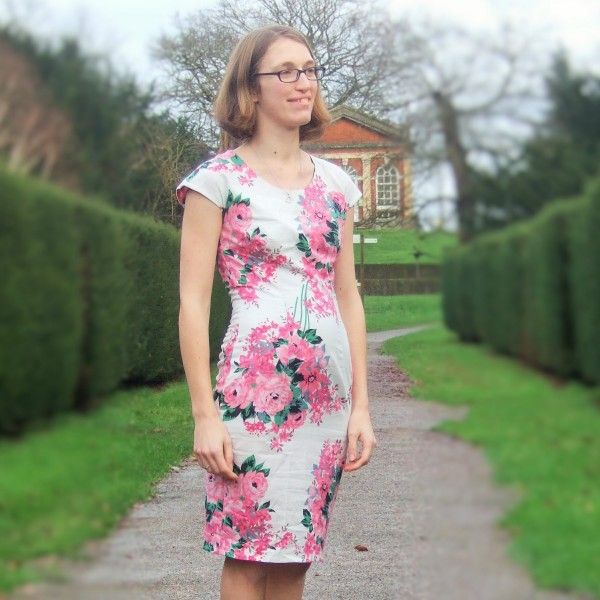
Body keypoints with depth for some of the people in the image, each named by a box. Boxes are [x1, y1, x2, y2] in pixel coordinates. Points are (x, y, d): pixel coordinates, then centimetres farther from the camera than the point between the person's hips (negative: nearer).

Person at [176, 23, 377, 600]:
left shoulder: (335, 183, 12)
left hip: (327, 392, 5)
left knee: (295, 553, 10)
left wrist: (360, 404, 8)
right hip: (255, 385, -5)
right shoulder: (219, 179, -3)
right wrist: (204, 415, -12)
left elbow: (348, 297, 13)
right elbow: (193, 300, -6)